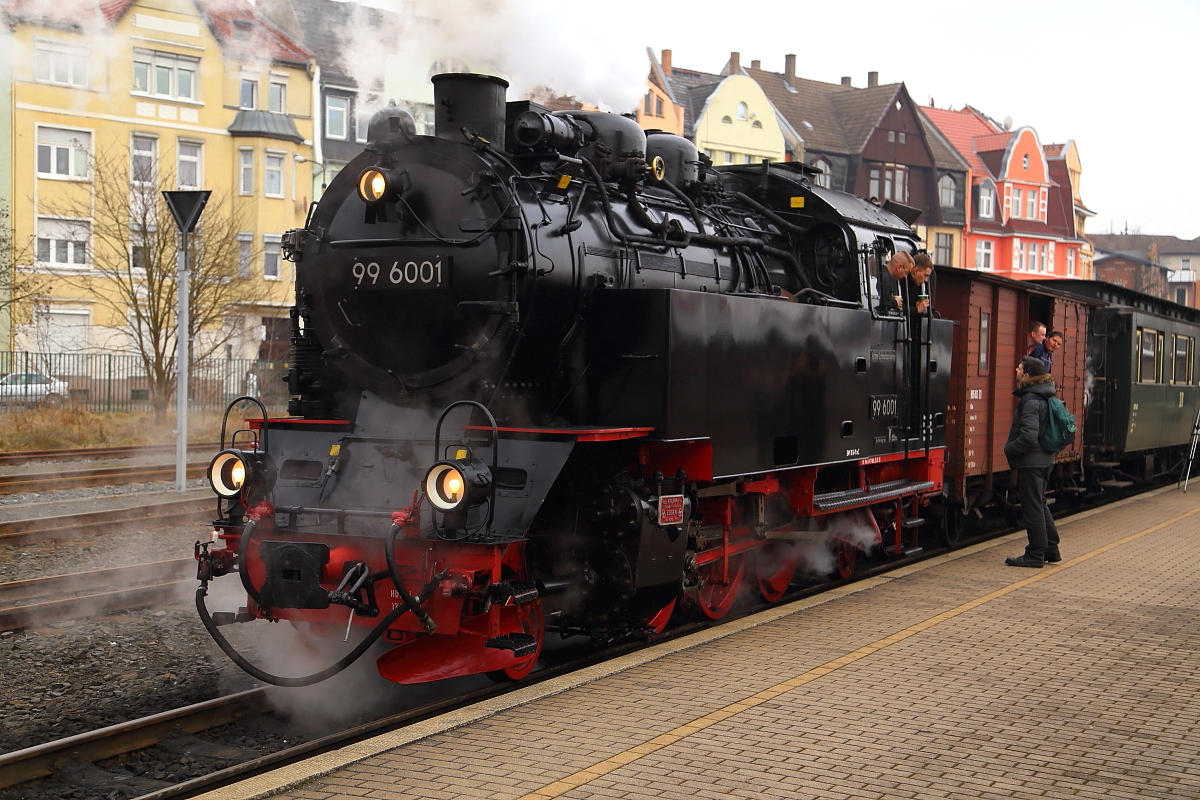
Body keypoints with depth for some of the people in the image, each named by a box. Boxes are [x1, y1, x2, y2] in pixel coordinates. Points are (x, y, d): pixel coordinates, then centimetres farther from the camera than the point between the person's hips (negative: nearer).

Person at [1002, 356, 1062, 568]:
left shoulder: (1031, 401, -20)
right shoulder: (1044, 397, 11)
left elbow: (1029, 436, -28)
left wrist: (1009, 449, -13)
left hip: (1031, 461, -10)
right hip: (1044, 459, 10)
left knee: (1032, 507, -2)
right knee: (1039, 505, 19)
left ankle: (1035, 555, 4)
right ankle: (1051, 551, 24)